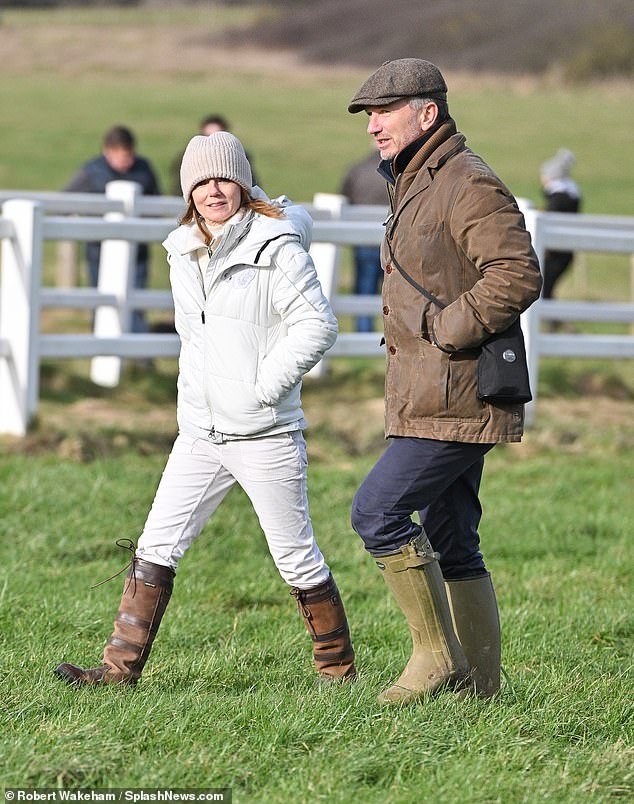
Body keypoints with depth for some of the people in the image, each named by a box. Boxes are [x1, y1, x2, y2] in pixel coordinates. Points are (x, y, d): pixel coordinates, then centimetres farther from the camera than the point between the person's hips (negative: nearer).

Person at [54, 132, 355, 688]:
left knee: (297, 558, 2)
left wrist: (263, 387, -15)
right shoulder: (185, 253, 11)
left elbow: (317, 325, -14)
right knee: (156, 547, 0)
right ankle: (121, 666, 2)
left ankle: (339, 669, 17)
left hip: (266, 435, -6)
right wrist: (200, 390, 15)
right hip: (200, 434, 6)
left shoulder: (276, 247, -11)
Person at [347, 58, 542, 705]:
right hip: (431, 395, 10)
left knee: (377, 511, -14)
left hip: (456, 399, -10)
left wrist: (447, 330, -21)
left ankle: (437, 654, -6)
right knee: (449, 546, 10)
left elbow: (518, 274, -24)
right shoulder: (414, 185, 19)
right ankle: (477, 686, 13)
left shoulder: (470, 186, -13)